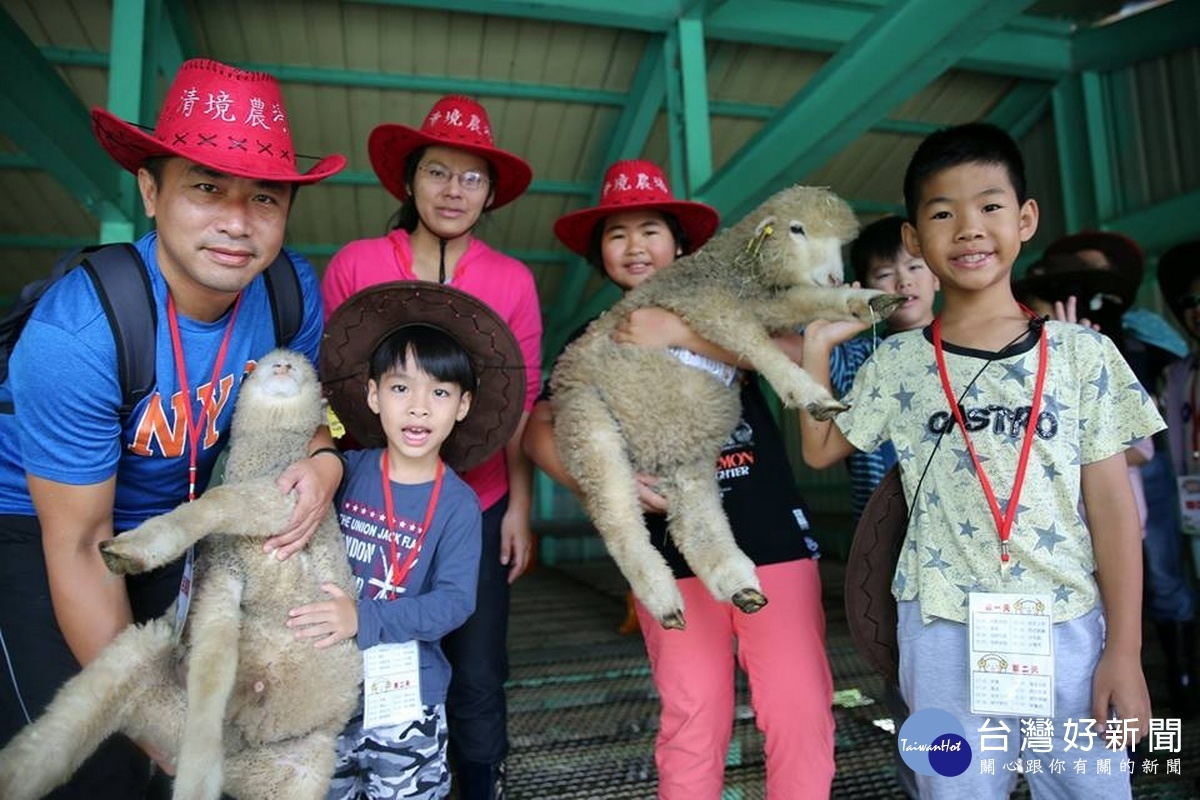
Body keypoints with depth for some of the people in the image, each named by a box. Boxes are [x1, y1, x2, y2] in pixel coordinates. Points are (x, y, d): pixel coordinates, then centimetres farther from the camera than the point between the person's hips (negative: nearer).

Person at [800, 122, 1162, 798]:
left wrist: (1125, 650, -1)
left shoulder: (1083, 352, 0)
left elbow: (1112, 504, 1)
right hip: (943, 632, 0)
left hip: (1069, 627, 0)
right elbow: (821, 449, 9)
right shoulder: (898, 363, 2)